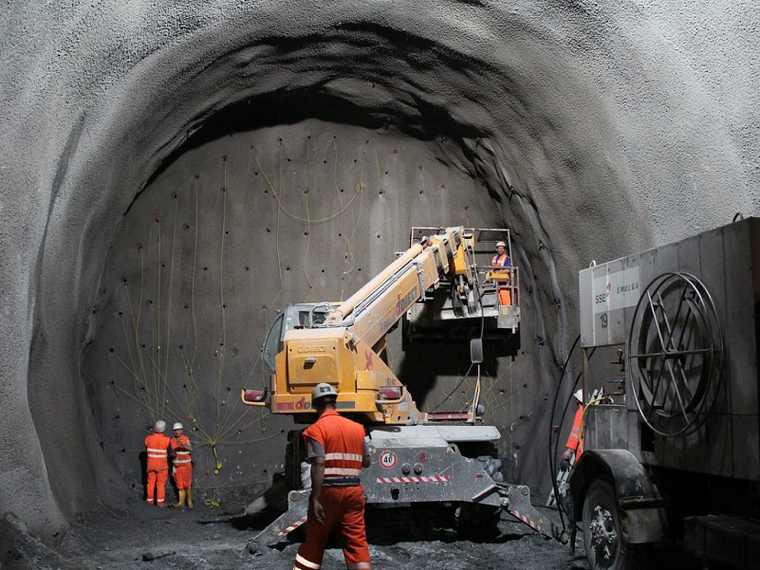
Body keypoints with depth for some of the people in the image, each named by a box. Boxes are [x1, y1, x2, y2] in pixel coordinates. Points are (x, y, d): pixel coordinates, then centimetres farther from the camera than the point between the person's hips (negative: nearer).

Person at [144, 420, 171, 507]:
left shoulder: (148, 438, -6)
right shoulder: (166, 440, -15)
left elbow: (147, 450, 7)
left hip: (151, 464, 3)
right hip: (162, 465, -3)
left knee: (151, 482, 13)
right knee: (161, 483, 4)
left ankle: (150, 500, 20)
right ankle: (160, 501, 4)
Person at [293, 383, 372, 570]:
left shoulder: (316, 429, -8)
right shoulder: (357, 428, 8)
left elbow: (319, 465, -17)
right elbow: (366, 461, 11)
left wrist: (315, 500, -18)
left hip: (328, 491, -3)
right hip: (353, 491, 3)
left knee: (314, 541, 10)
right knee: (357, 541, 4)